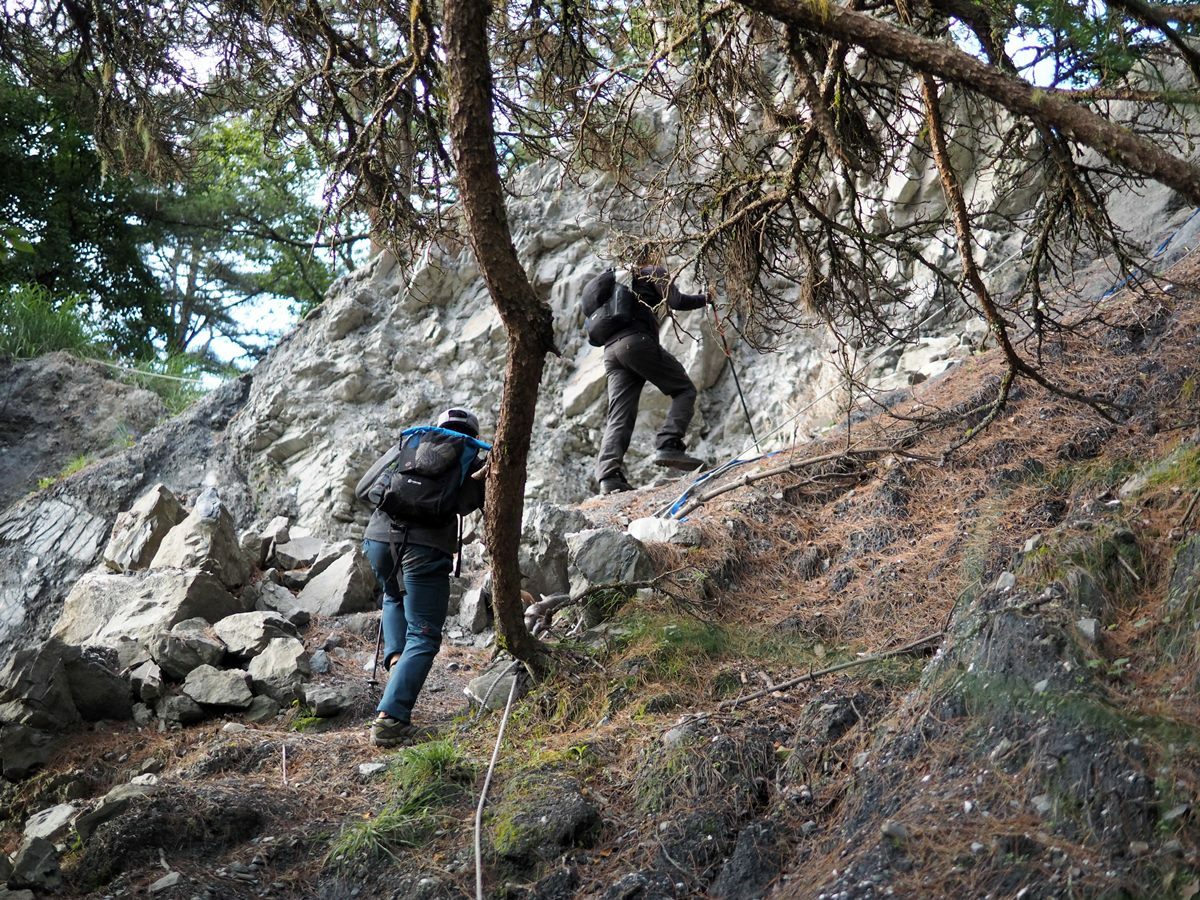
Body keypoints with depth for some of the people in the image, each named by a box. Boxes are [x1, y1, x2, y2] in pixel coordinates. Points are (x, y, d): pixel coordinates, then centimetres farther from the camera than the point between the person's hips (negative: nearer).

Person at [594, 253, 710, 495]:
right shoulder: (653, 272, 13)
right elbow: (677, 302, -1)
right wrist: (704, 298, 14)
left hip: (611, 350, 7)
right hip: (637, 342, -7)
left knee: (619, 416, -3)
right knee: (684, 390, 2)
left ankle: (609, 475, -21)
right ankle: (668, 445, -18)